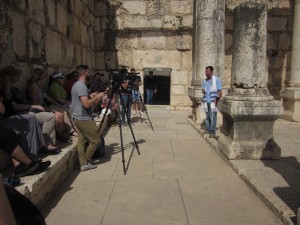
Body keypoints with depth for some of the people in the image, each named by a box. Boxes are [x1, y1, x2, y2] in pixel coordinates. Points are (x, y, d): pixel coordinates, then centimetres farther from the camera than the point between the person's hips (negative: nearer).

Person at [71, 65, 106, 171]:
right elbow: (86, 104, -26)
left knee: (81, 141, 10)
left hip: (77, 118, 10)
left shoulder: (76, 85, 14)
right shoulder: (82, 86, -18)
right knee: (95, 140, -1)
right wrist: (97, 97, -13)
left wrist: (90, 96, 16)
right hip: (84, 119, -10)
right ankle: (86, 161, 10)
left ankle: (83, 163, 12)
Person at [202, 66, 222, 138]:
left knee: (213, 117, -5)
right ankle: (208, 129, 20)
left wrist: (217, 101, -12)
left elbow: (220, 91, -7)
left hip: (213, 102, -5)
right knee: (207, 116, 10)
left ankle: (212, 132, -1)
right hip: (206, 101, 5)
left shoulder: (216, 80, -6)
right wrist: (203, 91, -2)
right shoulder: (204, 81, 10)